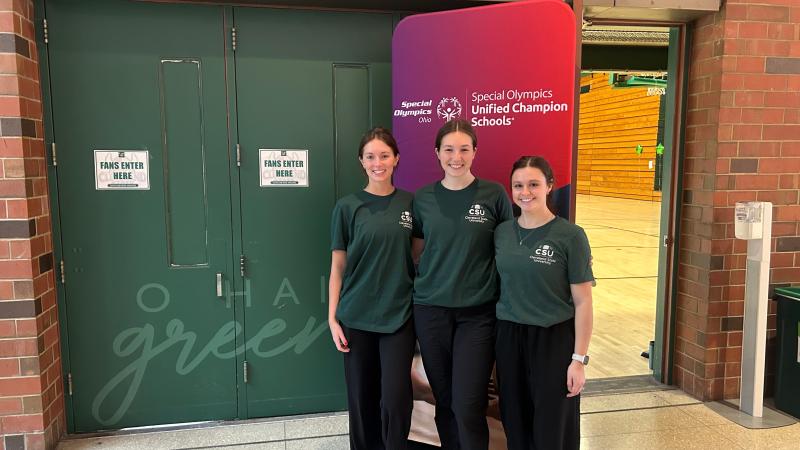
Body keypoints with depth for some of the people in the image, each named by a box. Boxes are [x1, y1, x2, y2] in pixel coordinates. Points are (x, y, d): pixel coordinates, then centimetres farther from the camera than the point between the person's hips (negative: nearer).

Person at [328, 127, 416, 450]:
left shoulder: (410, 203, 3)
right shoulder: (348, 207, -2)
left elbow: (418, 256, 10)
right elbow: (338, 267, 1)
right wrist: (332, 317, -4)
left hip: (399, 315, 1)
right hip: (357, 316, 0)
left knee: (396, 399, -2)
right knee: (361, 397, 9)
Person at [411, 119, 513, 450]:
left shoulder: (494, 194, -3)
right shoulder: (423, 198, 2)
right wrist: (425, 284, 3)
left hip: (478, 312, -2)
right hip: (430, 310, 2)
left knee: (468, 406, -4)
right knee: (444, 400, 12)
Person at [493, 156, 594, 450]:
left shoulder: (570, 236, -9)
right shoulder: (501, 232, 3)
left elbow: (582, 302, -8)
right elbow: (498, 286, 9)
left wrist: (579, 358, -10)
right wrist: (497, 338, 7)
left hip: (554, 340, -3)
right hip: (508, 338, 4)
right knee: (515, 426, 12)